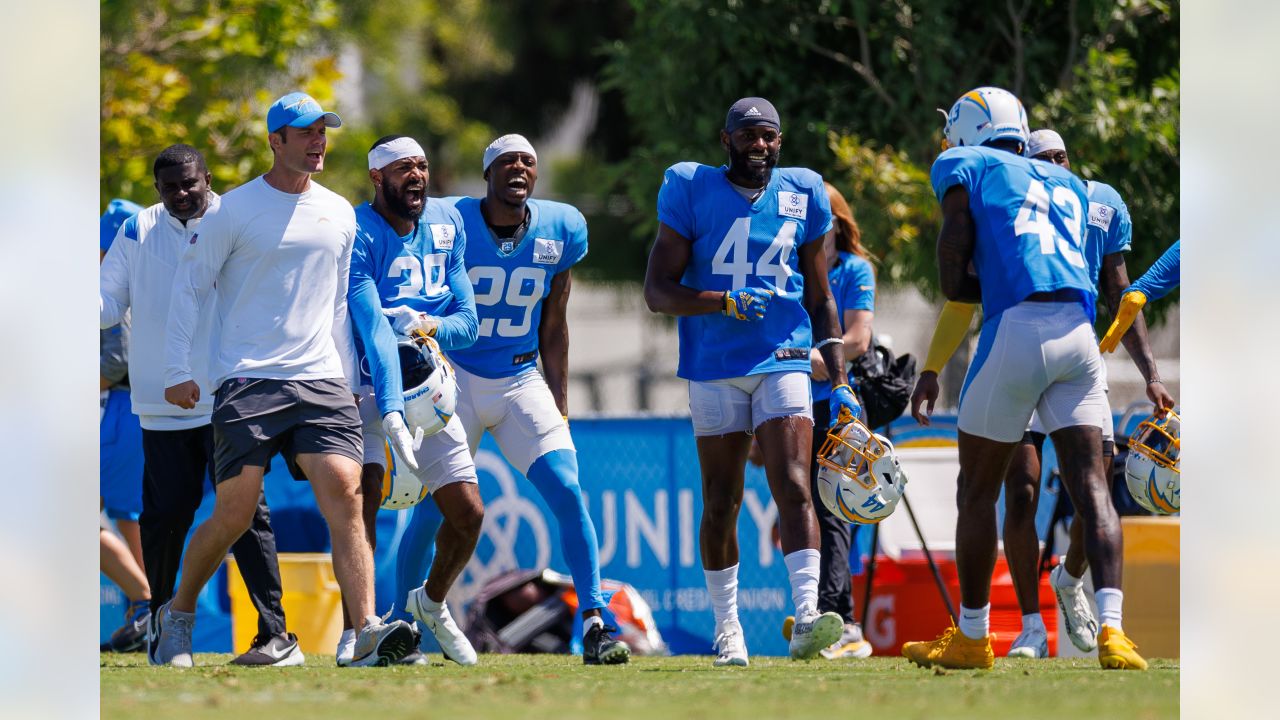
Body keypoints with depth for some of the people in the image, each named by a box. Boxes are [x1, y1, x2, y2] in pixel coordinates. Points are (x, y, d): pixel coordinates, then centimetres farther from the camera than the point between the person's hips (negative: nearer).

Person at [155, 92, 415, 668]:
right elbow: (189, 286, 3)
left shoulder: (338, 214, 15)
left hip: (320, 381, 4)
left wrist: (347, 377, 19)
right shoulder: (235, 211, -1)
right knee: (234, 513, -6)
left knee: (344, 492, -15)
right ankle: (177, 616, 19)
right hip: (246, 381, -4)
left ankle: (367, 635, -23)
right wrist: (178, 371, -4)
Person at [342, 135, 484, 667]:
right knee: (365, 495, -25)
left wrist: (428, 325, -22)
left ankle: (431, 603, 31)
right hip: (366, 385, -6)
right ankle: (356, 629, -19)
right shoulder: (356, 235, -17)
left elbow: (467, 322, 3)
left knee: (468, 514, 3)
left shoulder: (446, 224, 3)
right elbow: (373, 328, -29)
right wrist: (392, 415, -41)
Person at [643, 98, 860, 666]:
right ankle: (726, 627, 20)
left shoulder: (801, 197, 7)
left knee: (793, 487, -16)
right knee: (721, 503, 6)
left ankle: (808, 621, -27)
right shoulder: (692, 192, -1)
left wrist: (839, 383, 6)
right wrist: (727, 303, -21)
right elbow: (657, 291, -5)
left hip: (783, 363, 1)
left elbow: (820, 300, 14)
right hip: (714, 368, -1)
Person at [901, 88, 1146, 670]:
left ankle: (971, 637, 18)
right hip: (1079, 336, 4)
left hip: (1016, 332, -4)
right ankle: (1111, 628, -19)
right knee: (1090, 486, -2)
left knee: (978, 491, 10)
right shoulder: (1066, 185, 26)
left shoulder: (965, 168, 10)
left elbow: (953, 283, 2)